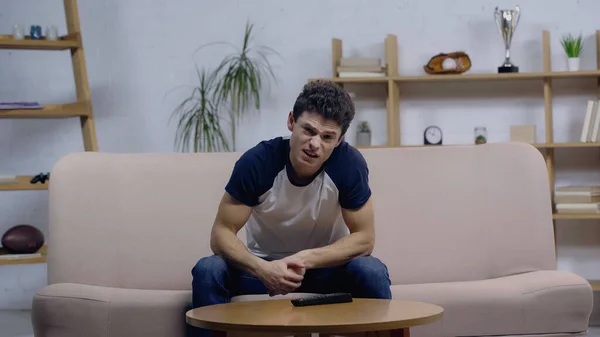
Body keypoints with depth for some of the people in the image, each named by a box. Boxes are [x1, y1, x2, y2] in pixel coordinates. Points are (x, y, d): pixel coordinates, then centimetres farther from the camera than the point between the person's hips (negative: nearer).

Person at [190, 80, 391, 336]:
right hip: (265, 264, 0)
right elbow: (221, 234, -20)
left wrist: (306, 260, -31)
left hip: (327, 263, 0)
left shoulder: (349, 163, -23)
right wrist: (261, 268, -39)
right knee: (207, 271, -27)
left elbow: (364, 238, -16)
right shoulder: (256, 161, -24)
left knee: (372, 272, -29)